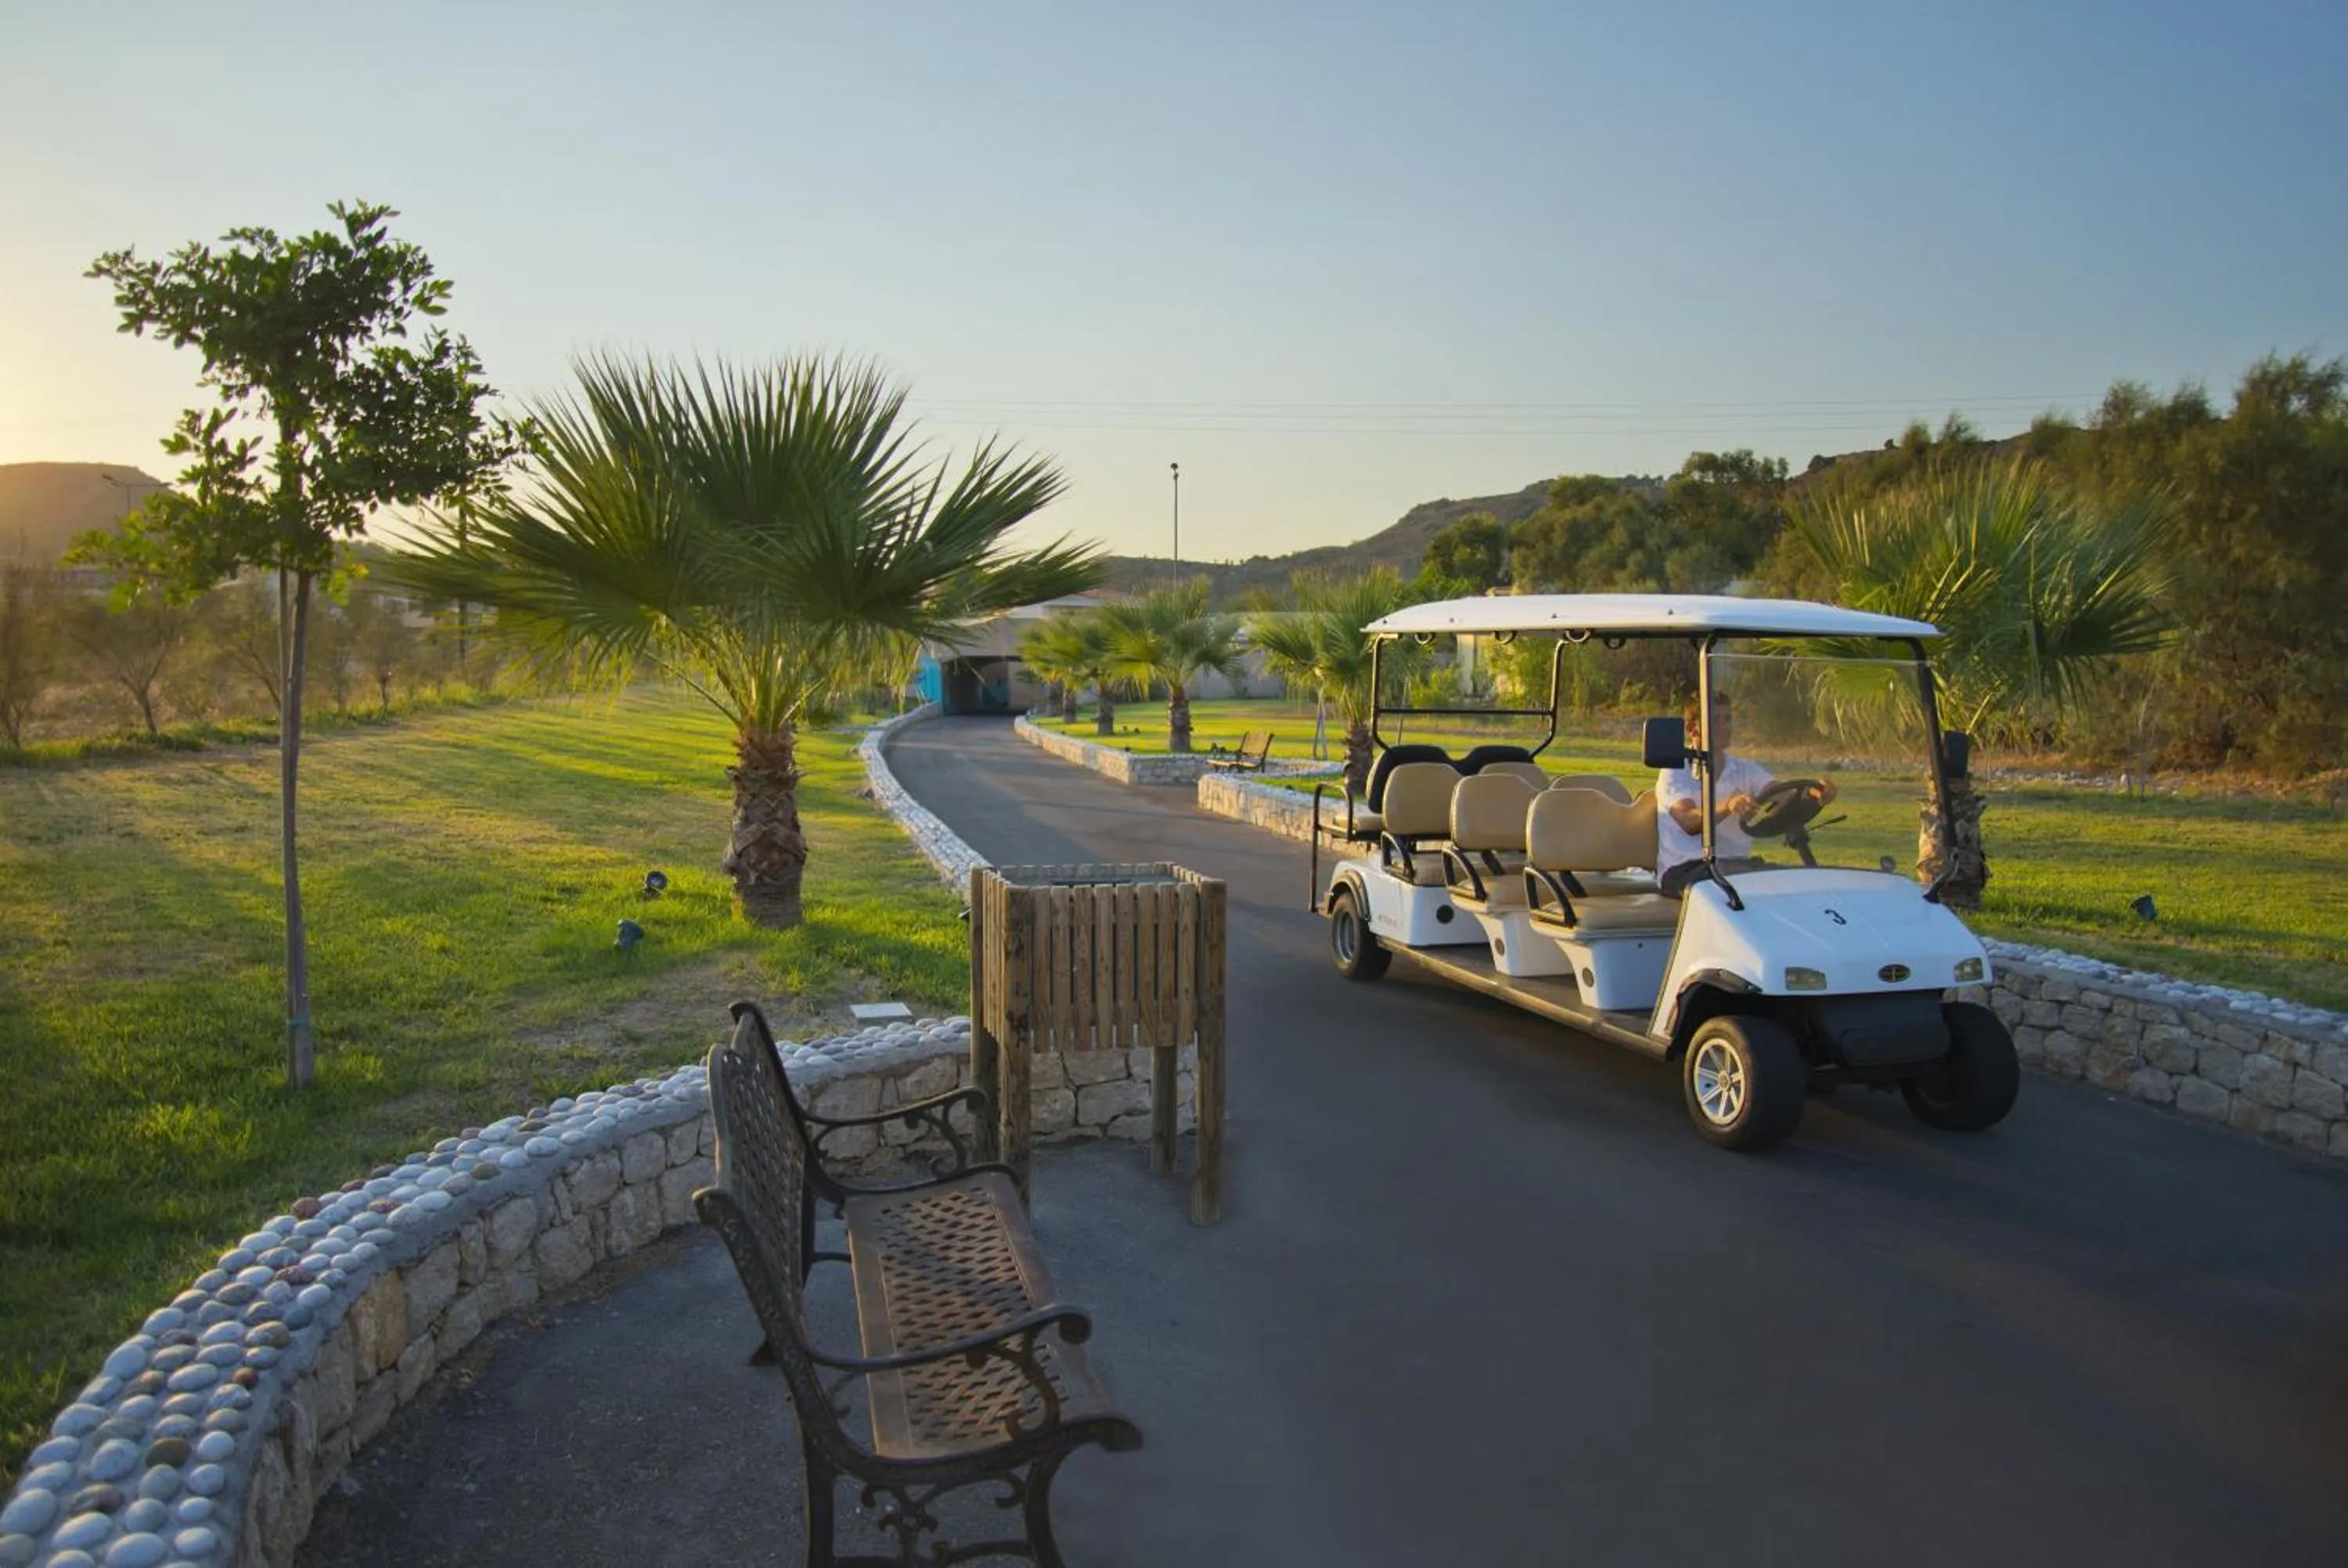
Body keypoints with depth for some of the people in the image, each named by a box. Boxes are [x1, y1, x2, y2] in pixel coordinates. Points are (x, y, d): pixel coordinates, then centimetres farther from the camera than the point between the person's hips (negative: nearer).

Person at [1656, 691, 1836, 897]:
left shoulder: (1745, 769, 15)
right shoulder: (1674, 773, -2)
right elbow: (1688, 821, -21)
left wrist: (1814, 792, -29)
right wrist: (1728, 806, -41)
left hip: (1735, 864, 6)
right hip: (1683, 870, -6)